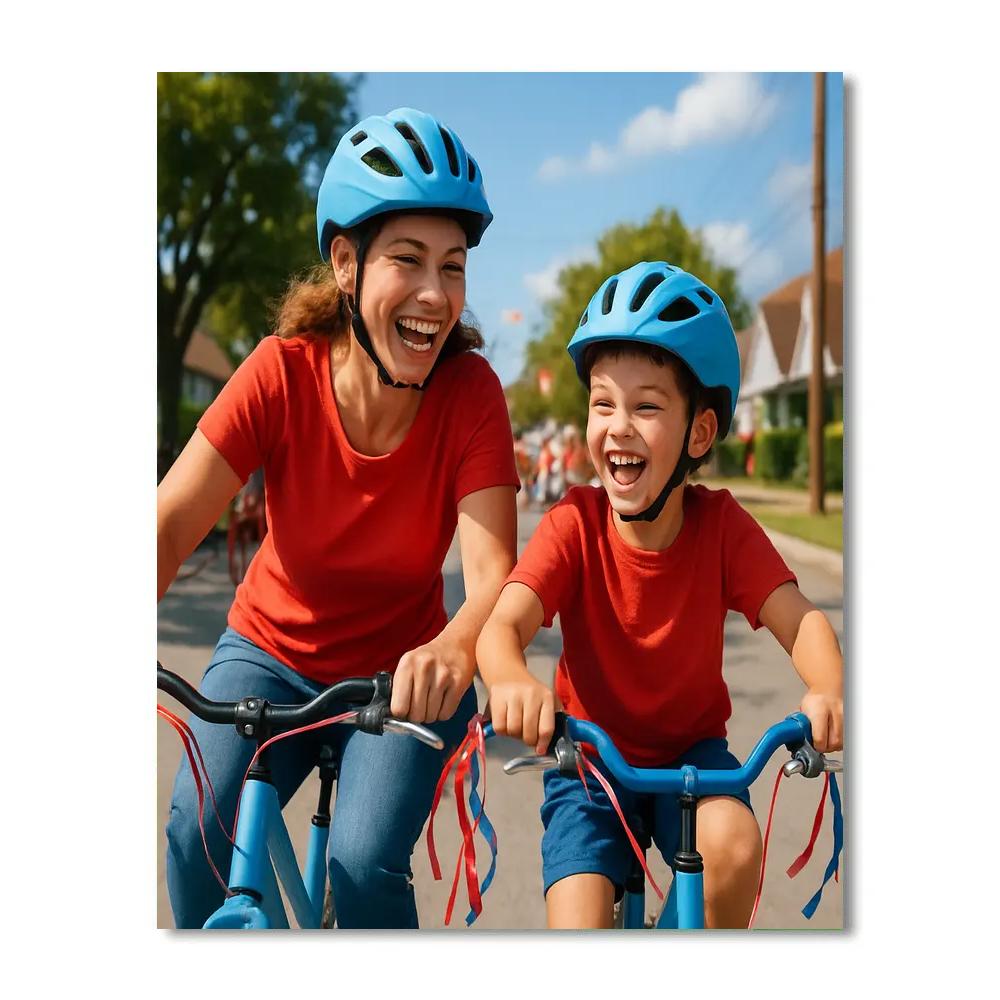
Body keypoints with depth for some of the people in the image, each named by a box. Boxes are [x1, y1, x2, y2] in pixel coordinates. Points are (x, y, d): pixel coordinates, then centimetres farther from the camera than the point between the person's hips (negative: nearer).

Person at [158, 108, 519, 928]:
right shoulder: (282, 372, -19)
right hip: (271, 655, 1)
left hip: (402, 675, -1)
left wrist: (455, 649, -51)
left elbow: (493, 575, -28)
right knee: (199, 837, -18)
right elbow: (170, 526, -25)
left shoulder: (469, 392, -20)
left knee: (364, 864, -21)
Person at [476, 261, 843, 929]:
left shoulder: (720, 524, -13)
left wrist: (830, 690, -45)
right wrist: (512, 682, -55)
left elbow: (799, 619, -22)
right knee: (577, 920, -17)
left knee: (734, 842, -27)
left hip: (690, 749, 1)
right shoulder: (575, 524, -18)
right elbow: (504, 622, -30)